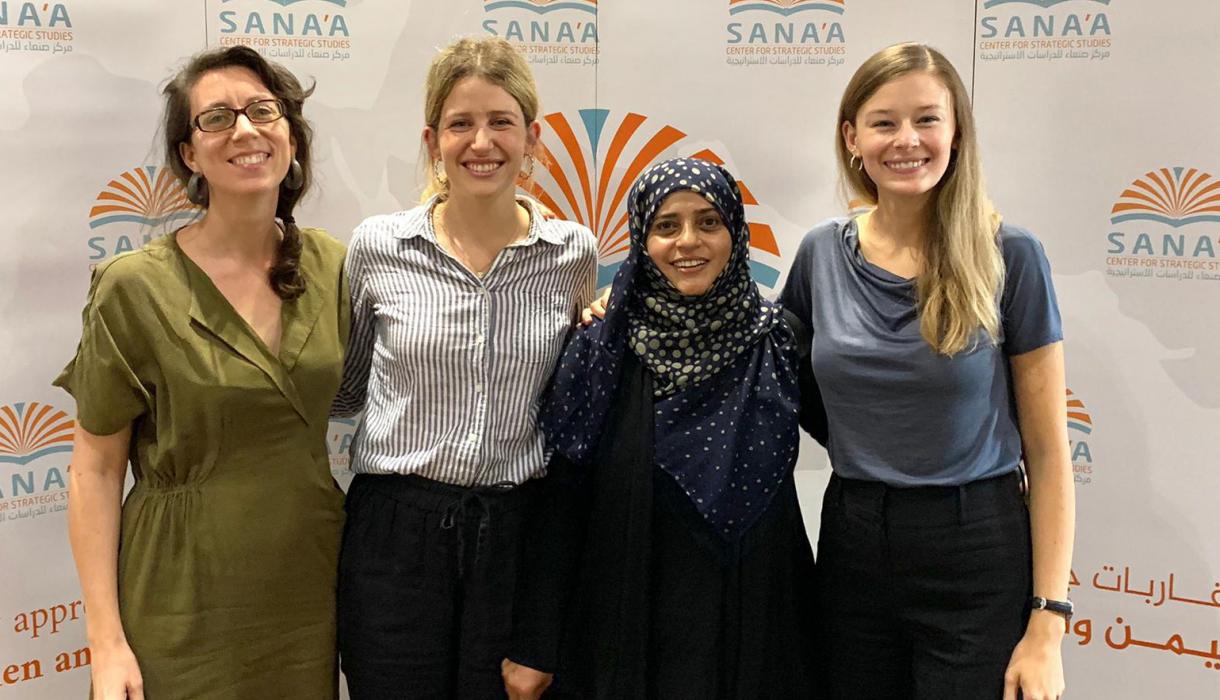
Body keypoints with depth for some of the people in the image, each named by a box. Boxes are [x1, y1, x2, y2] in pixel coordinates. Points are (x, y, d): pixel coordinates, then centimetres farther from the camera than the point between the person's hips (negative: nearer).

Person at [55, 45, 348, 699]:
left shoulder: (334, 268, -1)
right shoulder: (136, 288, -12)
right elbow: (95, 470, -8)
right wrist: (106, 641, -11)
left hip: (313, 590, 3)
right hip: (187, 608, -3)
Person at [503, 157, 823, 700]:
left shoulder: (777, 341, -2)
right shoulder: (603, 353, -5)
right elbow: (561, 504, -4)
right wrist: (534, 649, -4)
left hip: (755, 624, 1)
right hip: (630, 624, -1)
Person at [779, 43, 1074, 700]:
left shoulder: (1008, 256, -8)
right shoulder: (822, 253, 1)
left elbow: (1047, 449, -6)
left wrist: (1047, 625, -10)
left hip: (977, 556, -3)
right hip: (851, 550, 3)